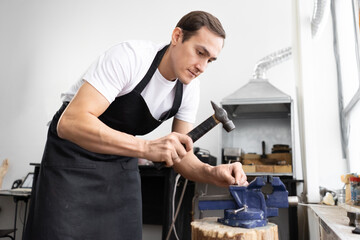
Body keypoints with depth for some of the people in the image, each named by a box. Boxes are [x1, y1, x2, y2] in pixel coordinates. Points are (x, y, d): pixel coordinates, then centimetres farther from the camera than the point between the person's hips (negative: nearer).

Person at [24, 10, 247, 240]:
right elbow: (70, 123, -36)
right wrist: (147, 147, -45)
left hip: (122, 161, 5)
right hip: (74, 154, -5)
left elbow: (181, 154, -6)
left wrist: (212, 173, -27)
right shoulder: (130, 56, -27)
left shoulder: (190, 88, -8)